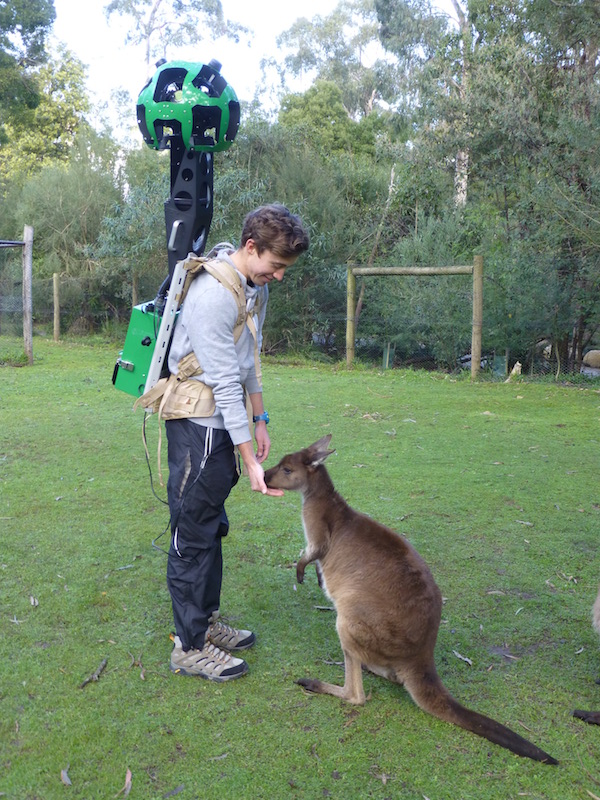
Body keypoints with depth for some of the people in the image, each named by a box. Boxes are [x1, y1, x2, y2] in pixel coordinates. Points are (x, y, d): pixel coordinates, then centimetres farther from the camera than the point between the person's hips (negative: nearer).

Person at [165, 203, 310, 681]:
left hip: (224, 420, 9)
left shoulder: (257, 286, 7)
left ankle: (206, 620, 32)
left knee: (212, 526, 17)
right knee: (193, 533, -1)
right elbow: (225, 382, -24)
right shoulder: (213, 294, -23)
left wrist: (260, 420, 17)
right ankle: (189, 647, 10)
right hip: (198, 424, -9)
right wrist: (250, 460, -23)